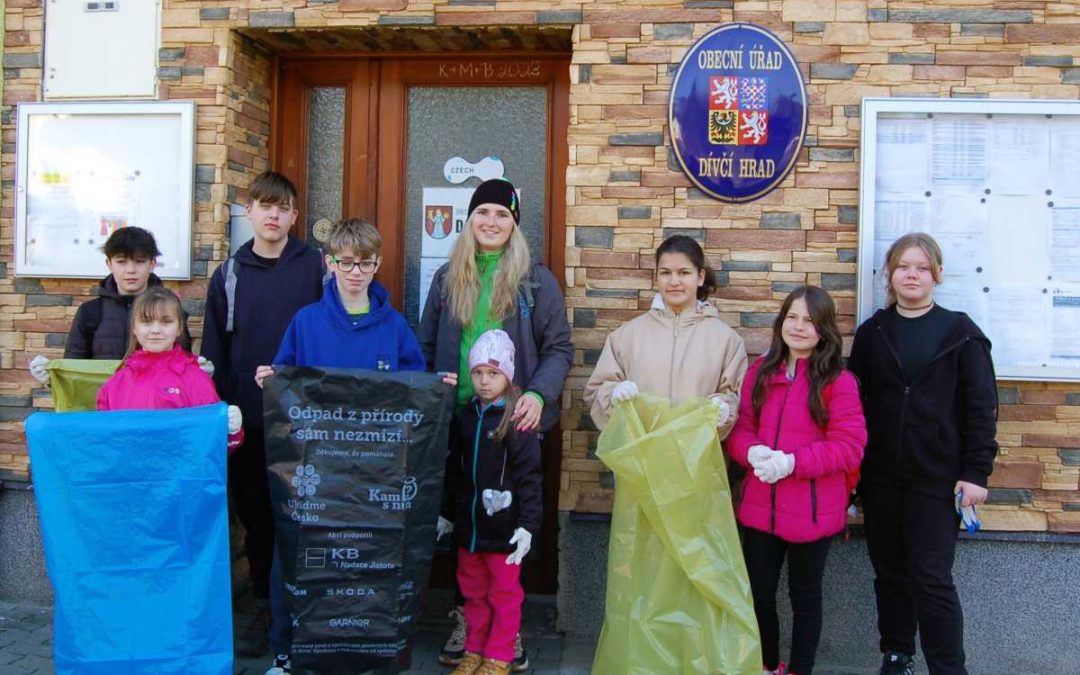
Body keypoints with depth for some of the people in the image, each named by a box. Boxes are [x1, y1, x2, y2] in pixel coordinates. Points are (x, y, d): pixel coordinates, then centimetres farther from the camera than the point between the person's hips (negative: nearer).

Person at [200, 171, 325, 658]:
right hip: (247, 420, 3)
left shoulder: (315, 267, -1)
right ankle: (265, 607, 26)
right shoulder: (229, 274, 7)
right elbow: (214, 351, 8)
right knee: (255, 516, 11)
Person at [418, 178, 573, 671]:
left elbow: (558, 349, -1)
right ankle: (465, 615, 22)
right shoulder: (448, 277, 10)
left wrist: (538, 394, -18)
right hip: (456, 419, 3)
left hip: (515, 420, -2)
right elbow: (425, 347, 13)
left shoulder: (536, 279, 1)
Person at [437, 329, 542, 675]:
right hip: (469, 525, 6)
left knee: (504, 594, 7)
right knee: (473, 591, 18)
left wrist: (527, 524, -17)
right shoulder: (467, 415, 6)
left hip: (503, 527, -6)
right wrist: (447, 513, 18)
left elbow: (529, 476, -15)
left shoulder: (516, 418, -13)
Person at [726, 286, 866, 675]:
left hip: (811, 511, -4)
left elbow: (850, 447, -14)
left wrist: (792, 462, -23)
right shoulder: (760, 371, 5)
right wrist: (752, 452, -17)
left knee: (805, 594, 14)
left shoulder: (838, 381, -9)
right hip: (759, 507, 4)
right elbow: (739, 426, 5)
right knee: (759, 591, 14)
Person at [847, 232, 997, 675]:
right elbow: (854, 402, 7)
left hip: (937, 478, -3)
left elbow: (981, 408, -1)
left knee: (932, 578, -3)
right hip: (880, 477, 3)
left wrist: (976, 473, -7)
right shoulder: (871, 333, 7)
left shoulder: (960, 332, 0)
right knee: (889, 572, 12)